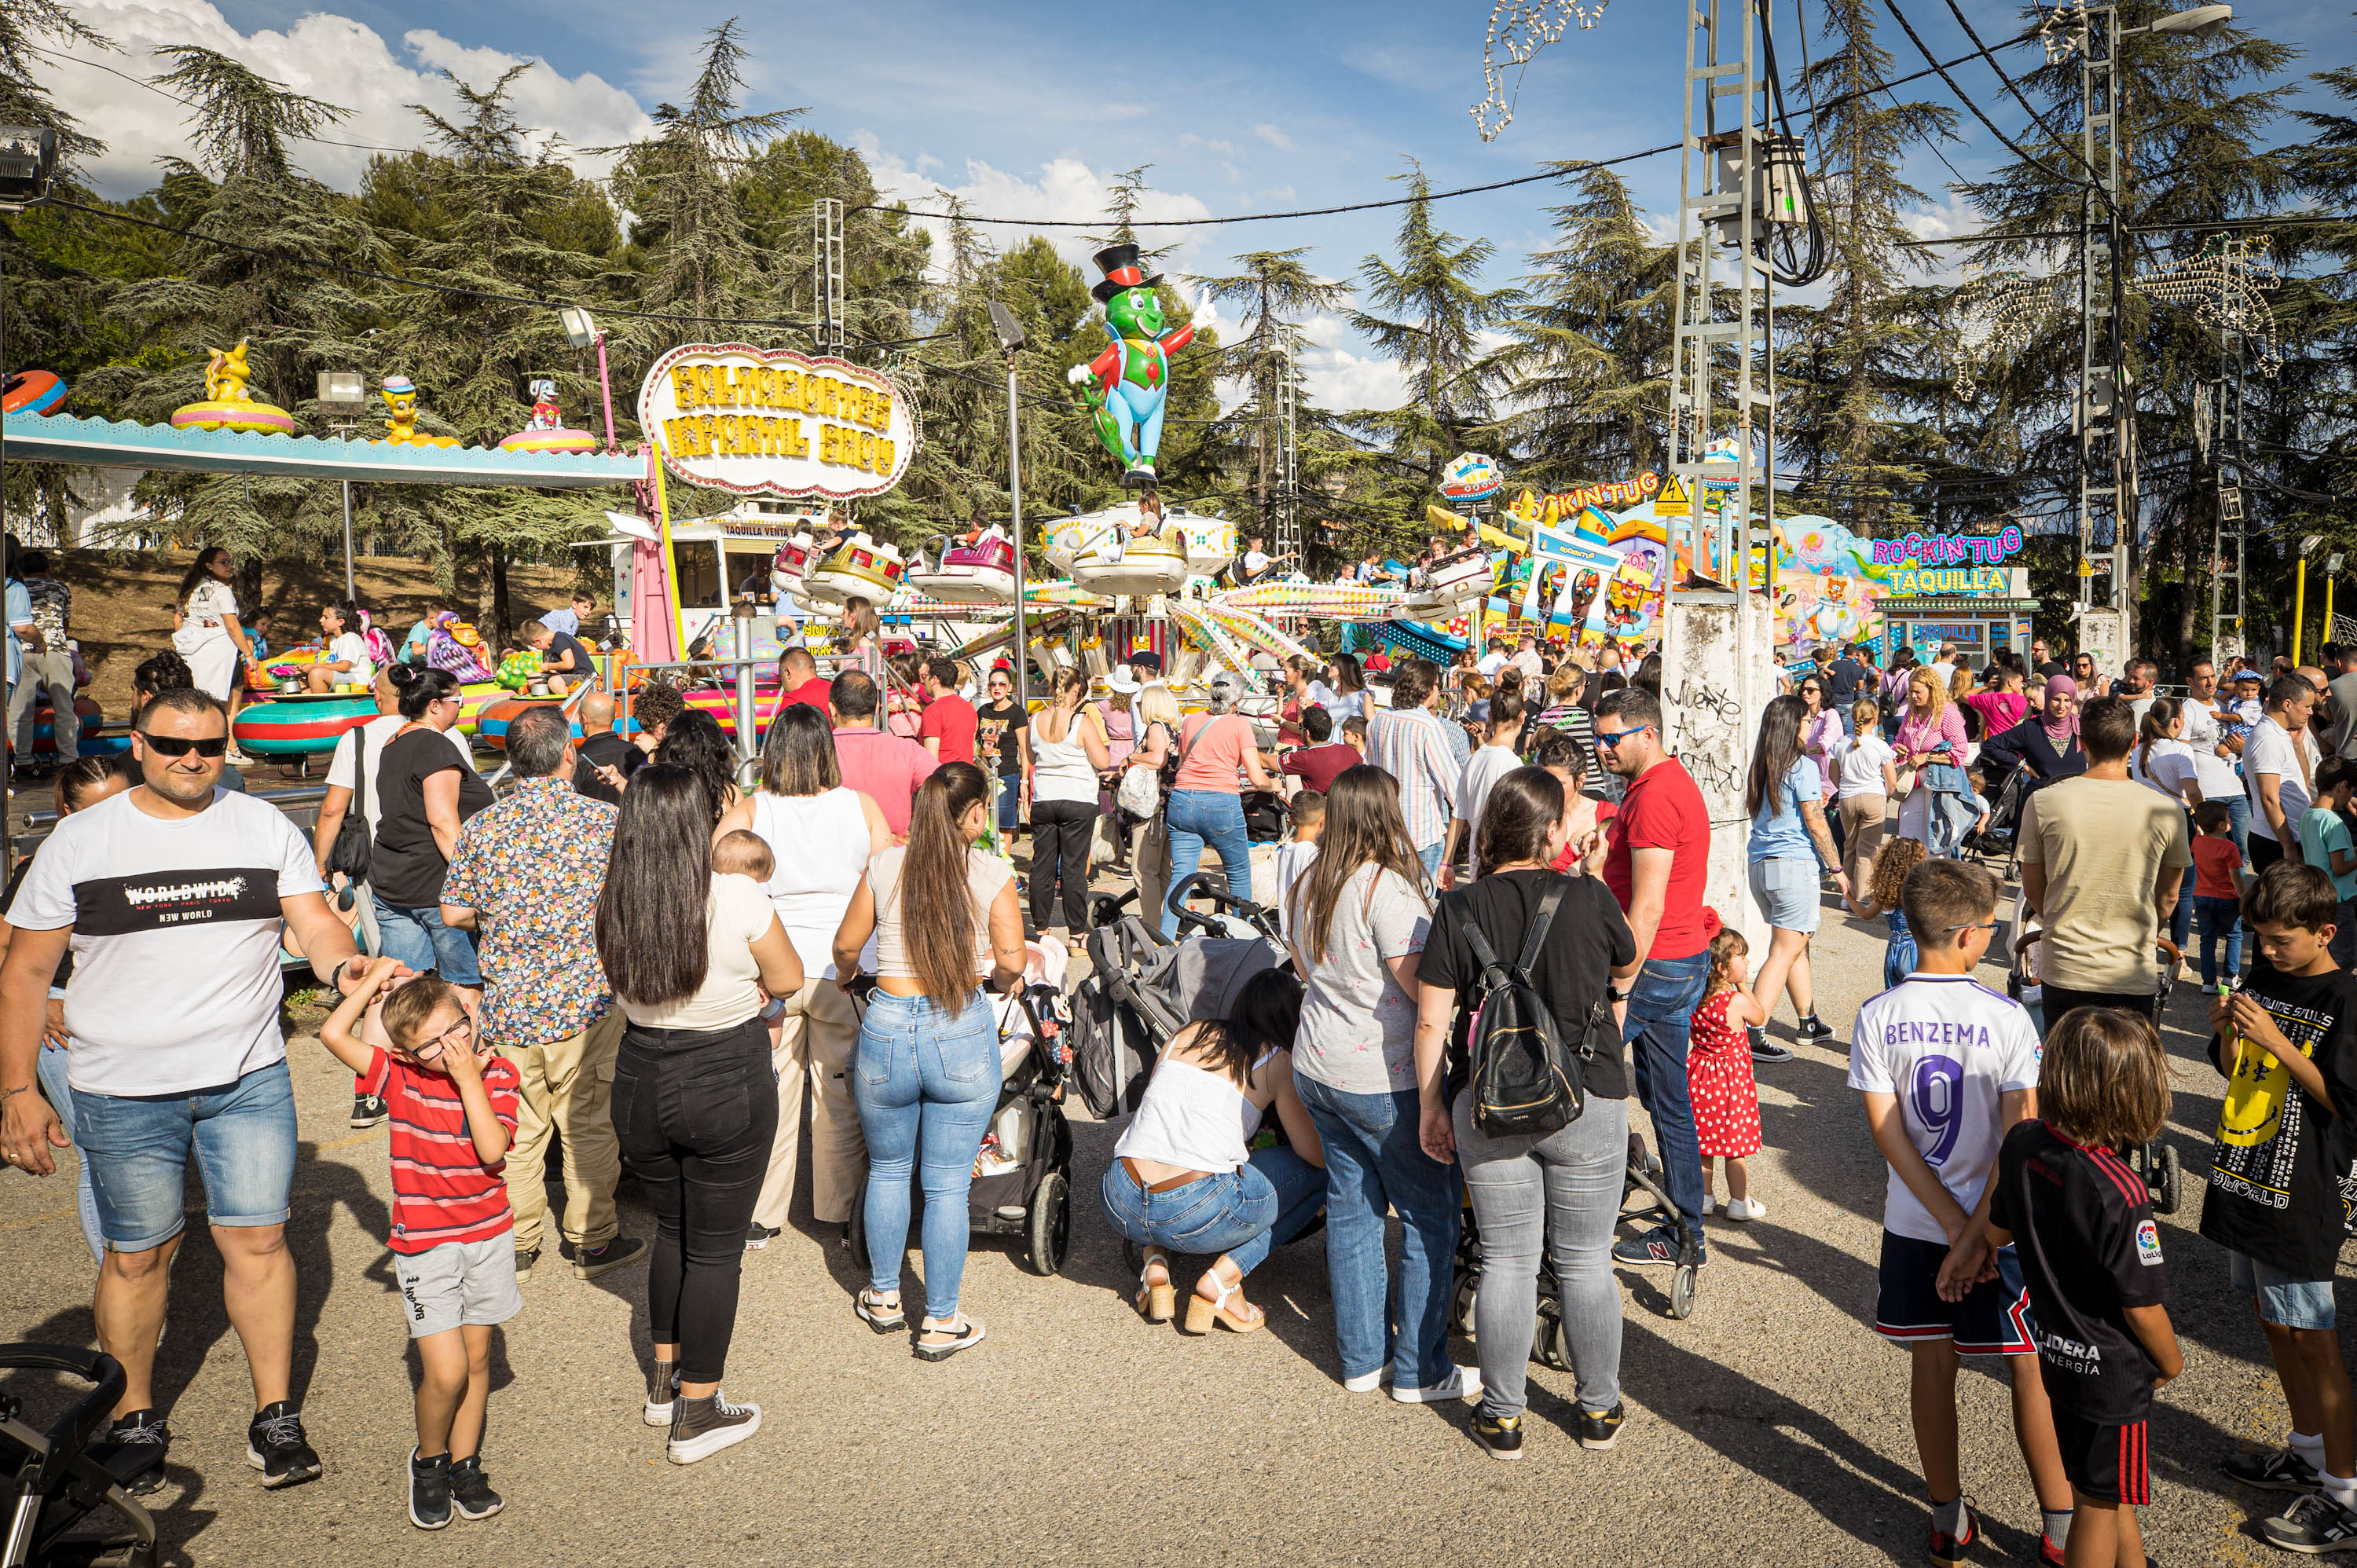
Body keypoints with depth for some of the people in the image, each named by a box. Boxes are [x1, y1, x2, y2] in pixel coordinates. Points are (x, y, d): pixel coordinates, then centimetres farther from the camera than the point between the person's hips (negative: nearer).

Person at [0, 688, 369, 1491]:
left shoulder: (266, 827, 3)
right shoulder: (78, 841, 0)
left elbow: (317, 924, -1)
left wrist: (347, 967, -24)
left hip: (249, 1078, 1)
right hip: (123, 1092, 0)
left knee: (258, 1240, 3)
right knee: (137, 1254, 10)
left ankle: (276, 1417, 15)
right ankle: (133, 1419, 29)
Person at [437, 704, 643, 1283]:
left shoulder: (482, 826, -1)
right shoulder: (606, 820, -7)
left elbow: (453, 914, 4)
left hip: (507, 1004, 2)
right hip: (586, 999, -2)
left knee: (515, 1128, 13)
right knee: (588, 1125, 9)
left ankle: (515, 1247, 23)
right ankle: (592, 1240, 19)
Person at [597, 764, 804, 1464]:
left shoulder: (612, 906, -6)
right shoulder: (737, 899, -19)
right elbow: (787, 980, -6)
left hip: (640, 1082, 5)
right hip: (727, 1084, -5)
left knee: (672, 1229, 24)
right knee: (715, 1248, 8)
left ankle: (665, 1380, 37)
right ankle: (697, 1413, 18)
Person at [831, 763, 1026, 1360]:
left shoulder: (884, 866, 1)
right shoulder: (993, 873, -5)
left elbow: (846, 945, 9)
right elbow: (1011, 962, -8)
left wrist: (847, 974, 32)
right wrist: (1002, 980, 15)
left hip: (887, 1028, 2)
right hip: (963, 1035, -2)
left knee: (888, 1170, 21)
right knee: (948, 1185, 7)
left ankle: (883, 1298, 36)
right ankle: (941, 1322, 17)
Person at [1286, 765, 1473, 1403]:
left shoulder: (1307, 887, 6)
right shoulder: (1388, 888, -20)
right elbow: (1424, 987, -19)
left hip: (1317, 1069, 8)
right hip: (1383, 1080, -8)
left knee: (1351, 1207, 15)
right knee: (1429, 1213, 6)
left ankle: (1360, 1358, 24)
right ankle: (1420, 1370, 12)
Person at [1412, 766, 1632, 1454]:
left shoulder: (1460, 910, -7)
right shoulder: (1590, 898, -8)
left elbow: (1432, 1022, -5)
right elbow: (1626, 970, 14)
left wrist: (1430, 1105, 6)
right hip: (1587, 1104, -1)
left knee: (1506, 1262, 11)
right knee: (1585, 1263, 12)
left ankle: (1502, 1416, 21)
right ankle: (1599, 1410, 27)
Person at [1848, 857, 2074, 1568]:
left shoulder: (1877, 1017, -9)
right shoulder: (2006, 1018, -15)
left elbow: (1885, 1131, -11)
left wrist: (1955, 1227, -9)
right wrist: (1975, 1236, -16)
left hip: (1913, 1226, 2)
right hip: (2002, 1225, -2)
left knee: (1933, 1365, 15)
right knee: (2030, 1372, 14)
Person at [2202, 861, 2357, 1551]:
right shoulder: (2263, 975, 7)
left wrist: (2273, 1039, -22)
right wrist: (2227, 1032, -6)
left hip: (2301, 1194, -7)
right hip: (2243, 1179, 7)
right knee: (2271, 1320, 17)